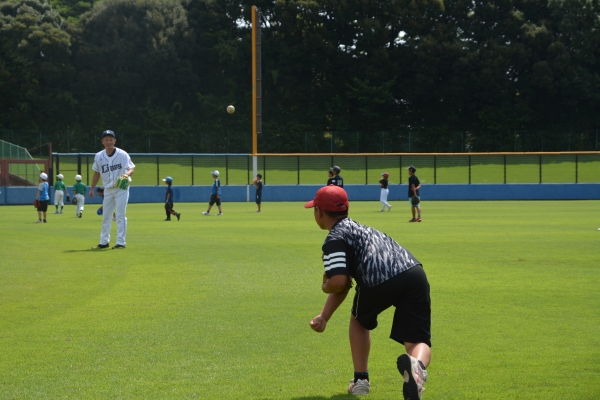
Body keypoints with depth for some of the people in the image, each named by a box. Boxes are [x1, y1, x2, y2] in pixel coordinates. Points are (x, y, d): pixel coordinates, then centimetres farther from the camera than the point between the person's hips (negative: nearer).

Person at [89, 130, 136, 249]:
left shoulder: (122, 154, -11)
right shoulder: (99, 156, 2)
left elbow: (132, 168, -14)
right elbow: (96, 173, 13)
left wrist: (126, 174, -35)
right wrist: (92, 188, 13)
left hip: (121, 188, -5)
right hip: (108, 189, 5)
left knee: (120, 215, -7)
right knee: (105, 216, 10)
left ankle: (121, 242, -3)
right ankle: (104, 242, 19)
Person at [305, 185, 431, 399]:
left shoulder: (334, 239, 9)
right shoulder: (357, 228, 36)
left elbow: (339, 282, -7)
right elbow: (344, 280, 34)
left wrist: (325, 287, 18)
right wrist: (323, 317, 29)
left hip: (379, 281, -5)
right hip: (415, 274, 6)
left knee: (359, 321, 29)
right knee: (418, 341, 5)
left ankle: (361, 379, 28)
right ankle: (416, 364, -32)